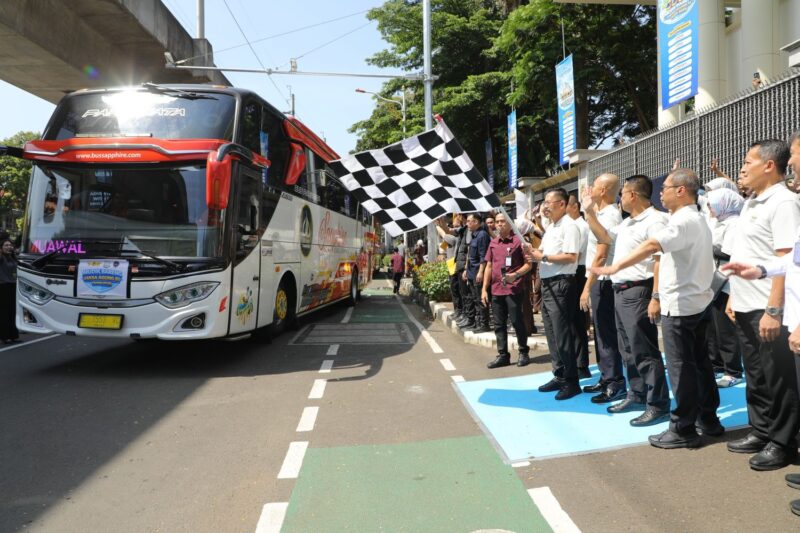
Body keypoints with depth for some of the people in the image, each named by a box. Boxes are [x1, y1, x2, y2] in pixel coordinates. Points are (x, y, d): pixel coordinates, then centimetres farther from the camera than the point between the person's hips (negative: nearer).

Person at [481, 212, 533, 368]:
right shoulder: (493, 243, 13)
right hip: (496, 290, 6)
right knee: (499, 324, 8)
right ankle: (503, 355, 16)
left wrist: (515, 275, -20)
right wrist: (484, 289, 11)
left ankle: (523, 353, 14)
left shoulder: (518, 241, -4)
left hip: (513, 289, -6)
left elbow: (528, 264, -3)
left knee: (516, 321, -2)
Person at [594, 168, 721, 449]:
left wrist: (615, 267, -38)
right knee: (699, 363, 16)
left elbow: (651, 246, -32)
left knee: (681, 368, -3)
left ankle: (683, 429, 5)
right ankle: (708, 419, 25)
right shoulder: (698, 220, 16)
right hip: (697, 301, 10)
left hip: (679, 304, -10)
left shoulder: (683, 220, -17)